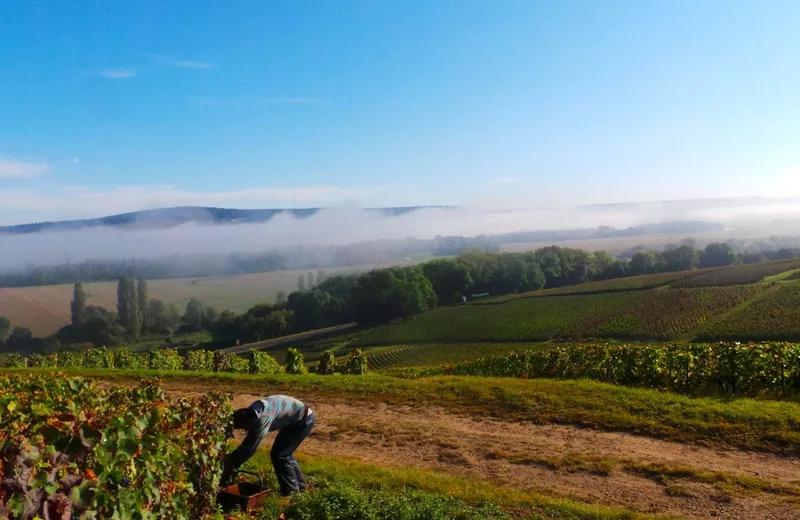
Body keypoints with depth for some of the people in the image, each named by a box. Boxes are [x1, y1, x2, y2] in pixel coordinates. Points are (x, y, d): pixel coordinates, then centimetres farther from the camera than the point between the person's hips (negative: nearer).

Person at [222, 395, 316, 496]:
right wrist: (231, 459, 7)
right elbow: (248, 442, 10)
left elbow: (251, 447, -26)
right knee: (284, 453, 15)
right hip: (298, 419, 9)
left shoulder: (263, 418, -29)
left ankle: (290, 489, 6)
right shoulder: (252, 413, 0)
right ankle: (299, 484, 27)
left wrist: (231, 465, -19)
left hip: (304, 419, -9)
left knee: (278, 454, -5)